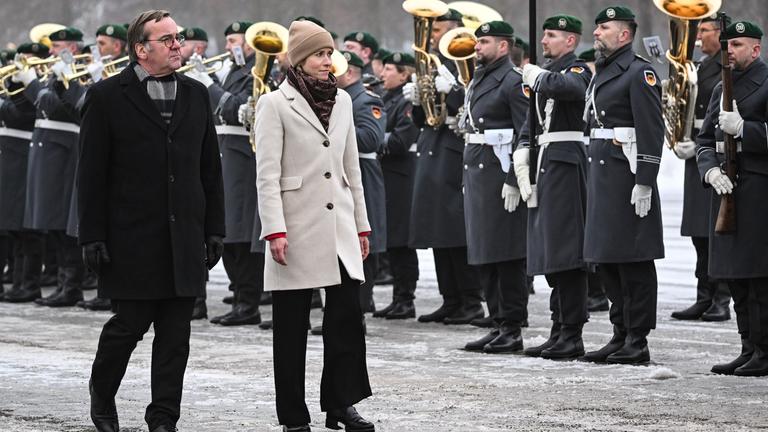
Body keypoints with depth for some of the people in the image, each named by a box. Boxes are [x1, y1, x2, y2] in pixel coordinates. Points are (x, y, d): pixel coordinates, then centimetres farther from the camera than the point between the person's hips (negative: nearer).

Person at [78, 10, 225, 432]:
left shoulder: (196, 95, 11)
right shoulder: (107, 97, -2)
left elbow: (210, 169, 14)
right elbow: (92, 173, -4)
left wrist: (214, 229, 9)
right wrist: (93, 236, -8)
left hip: (184, 239, 4)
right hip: (131, 236, -4)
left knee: (175, 333, 3)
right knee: (129, 324, 0)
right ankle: (102, 393, 25)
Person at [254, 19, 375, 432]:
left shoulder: (342, 101, 12)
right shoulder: (275, 104, -4)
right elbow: (267, 174, -8)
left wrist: (361, 225, 14)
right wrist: (275, 231, -16)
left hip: (339, 226, 5)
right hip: (298, 228, -5)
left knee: (348, 313, -3)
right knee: (291, 326, 2)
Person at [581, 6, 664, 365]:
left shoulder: (639, 73, -10)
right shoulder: (601, 73, 18)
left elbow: (652, 132, -16)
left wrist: (644, 184, -21)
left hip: (628, 181, -9)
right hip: (601, 179, 9)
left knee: (634, 264, -5)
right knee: (608, 261, 11)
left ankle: (638, 343, -3)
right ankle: (621, 336, 18)